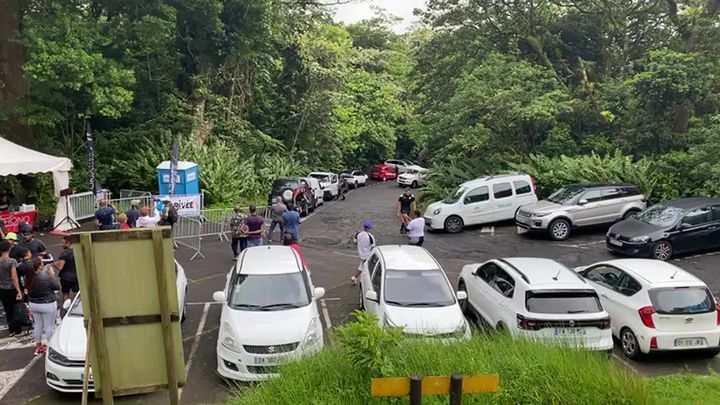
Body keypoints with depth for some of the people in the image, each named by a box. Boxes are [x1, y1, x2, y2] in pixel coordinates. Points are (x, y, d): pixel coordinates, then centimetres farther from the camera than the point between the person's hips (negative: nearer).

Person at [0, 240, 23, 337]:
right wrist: (19, 291, -18)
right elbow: (14, 278, -21)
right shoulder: (12, 261, -18)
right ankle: (17, 329, 20)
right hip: (12, 289, -4)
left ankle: (11, 330, 22)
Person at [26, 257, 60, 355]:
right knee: (49, 326, 8)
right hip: (48, 305, -6)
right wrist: (52, 275, -4)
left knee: (38, 325, 20)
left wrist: (44, 272, 11)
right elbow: (58, 287, -11)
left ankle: (38, 346, 32)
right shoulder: (47, 278, -27)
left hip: (33, 304, 6)